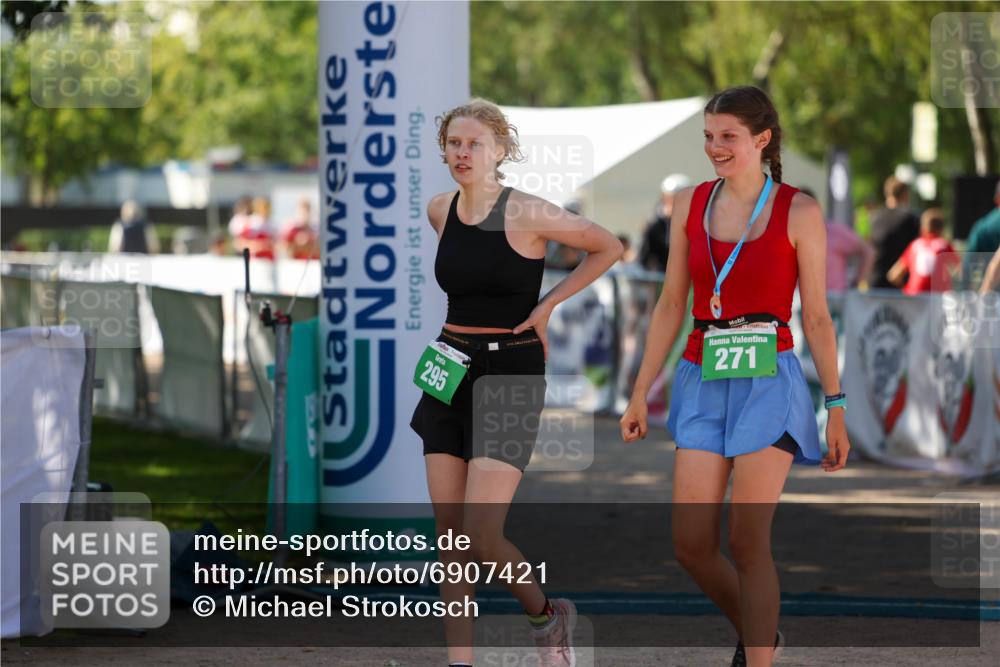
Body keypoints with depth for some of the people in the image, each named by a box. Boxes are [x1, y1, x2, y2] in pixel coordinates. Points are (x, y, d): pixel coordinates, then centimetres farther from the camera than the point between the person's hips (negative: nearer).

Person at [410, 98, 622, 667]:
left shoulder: (526, 214, -12)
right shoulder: (441, 212, 6)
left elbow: (609, 247, -1)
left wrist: (547, 304, -5)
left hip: (511, 374, -6)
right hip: (450, 372, 6)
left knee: (480, 536, -14)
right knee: (450, 538, 2)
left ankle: (547, 614, 13)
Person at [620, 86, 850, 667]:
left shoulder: (798, 213, -3)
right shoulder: (691, 205, 7)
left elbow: (816, 318, 0)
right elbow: (671, 307, 12)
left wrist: (836, 407, -1)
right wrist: (640, 394, 11)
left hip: (768, 384, -4)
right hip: (703, 383, 4)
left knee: (748, 542, -8)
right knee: (692, 544, 0)